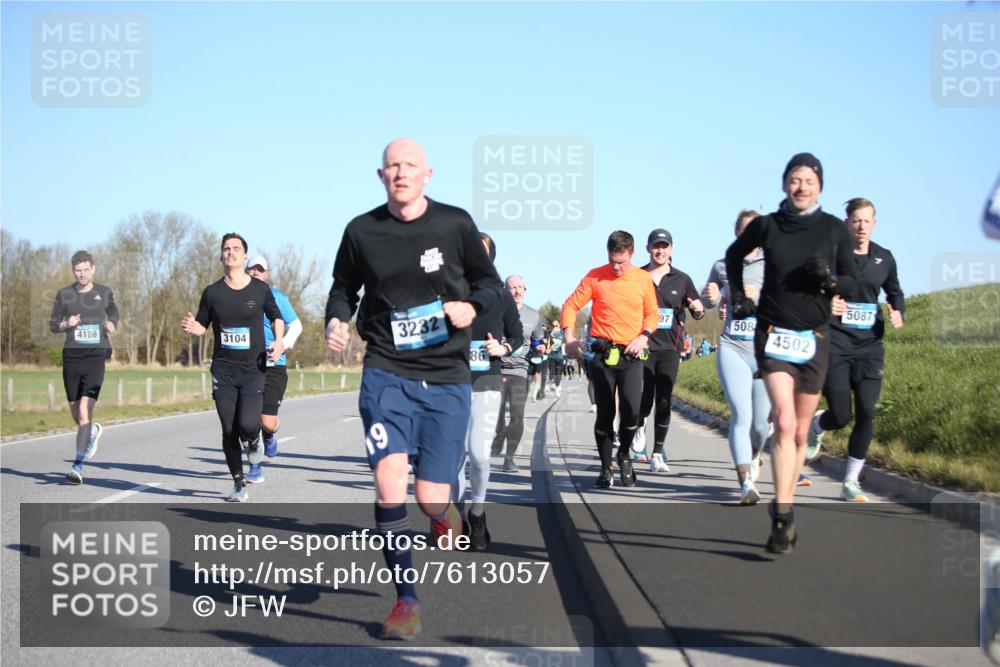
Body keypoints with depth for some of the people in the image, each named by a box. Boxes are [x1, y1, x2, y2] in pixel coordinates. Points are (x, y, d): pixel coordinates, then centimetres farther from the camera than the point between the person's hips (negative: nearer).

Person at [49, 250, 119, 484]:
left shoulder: (104, 293, 6)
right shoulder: (64, 294, 6)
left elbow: (114, 315, 24)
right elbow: (52, 325, 11)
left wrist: (111, 325, 2)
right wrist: (66, 324, -11)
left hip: (96, 358, -2)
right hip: (71, 358, 2)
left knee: (84, 411, -16)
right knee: (75, 412, 11)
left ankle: (78, 465, -16)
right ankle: (92, 432, 46)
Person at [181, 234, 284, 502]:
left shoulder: (261, 289, 2)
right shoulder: (212, 292, 4)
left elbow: (276, 317, 17)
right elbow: (202, 326, 13)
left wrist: (279, 342, -1)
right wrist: (191, 327, -10)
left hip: (254, 370, -2)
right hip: (223, 371, 2)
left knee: (247, 425, -18)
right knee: (229, 431, 0)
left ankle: (254, 440, 20)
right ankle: (239, 484, 16)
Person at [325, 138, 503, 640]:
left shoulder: (455, 224, -1)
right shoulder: (361, 232, 2)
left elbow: (490, 282, 10)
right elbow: (344, 287, 18)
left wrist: (471, 306, -11)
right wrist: (336, 321, -3)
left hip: (446, 377, 0)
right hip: (386, 373, 0)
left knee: (430, 499, -4)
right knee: (389, 481, -17)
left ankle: (444, 513, 37)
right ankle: (405, 600, -2)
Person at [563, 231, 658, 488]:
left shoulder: (644, 279, 5)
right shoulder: (595, 277, 1)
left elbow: (652, 314, 11)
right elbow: (571, 305, 3)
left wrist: (643, 336, -6)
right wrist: (569, 336, -9)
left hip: (631, 355, 0)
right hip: (602, 354, 0)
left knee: (632, 409, -13)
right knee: (605, 413, 2)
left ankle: (624, 454, 15)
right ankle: (605, 468, 16)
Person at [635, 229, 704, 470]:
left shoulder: (682, 279, 7)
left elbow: (697, 312, 12)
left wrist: (698, 310, -11)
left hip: (669, 348, 1)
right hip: (643, 345, -1)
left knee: (664, 402, -2)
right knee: (644, 401, -4)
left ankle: (658, 455, 5)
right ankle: (639, 426, 32)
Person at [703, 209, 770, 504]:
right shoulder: (722, 266, 11)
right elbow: (707, 298, 26)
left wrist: (758, 295, -17)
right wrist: (711, 298, 3)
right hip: (732, 349, 0)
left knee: (760, 422, 6)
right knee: (741, 415, -17)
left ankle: (754, 456, 41)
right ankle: (746, 483, -21)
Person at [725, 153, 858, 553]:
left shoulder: (834, 230, 1)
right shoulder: (766, 226, 0)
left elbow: (851, 282, 5)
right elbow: (734, 255, 19)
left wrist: (829, 279, -15)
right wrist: (738, 297, 11)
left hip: (814, 339, 2)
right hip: (773, 333, -2)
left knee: (800, 433, 8)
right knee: (784, 422, -19)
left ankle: (784, 508, 22)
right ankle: (783, 518, -20)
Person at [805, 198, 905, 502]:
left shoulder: (884, 258, 9)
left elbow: (895, 292, 25)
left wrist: (898, 312, 3)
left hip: (870, 346, 3)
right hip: (834, 343, -3)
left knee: (866, 413, -8)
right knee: (841, 415, -7)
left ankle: (851, 482, 3)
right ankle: (816, 426, 32)